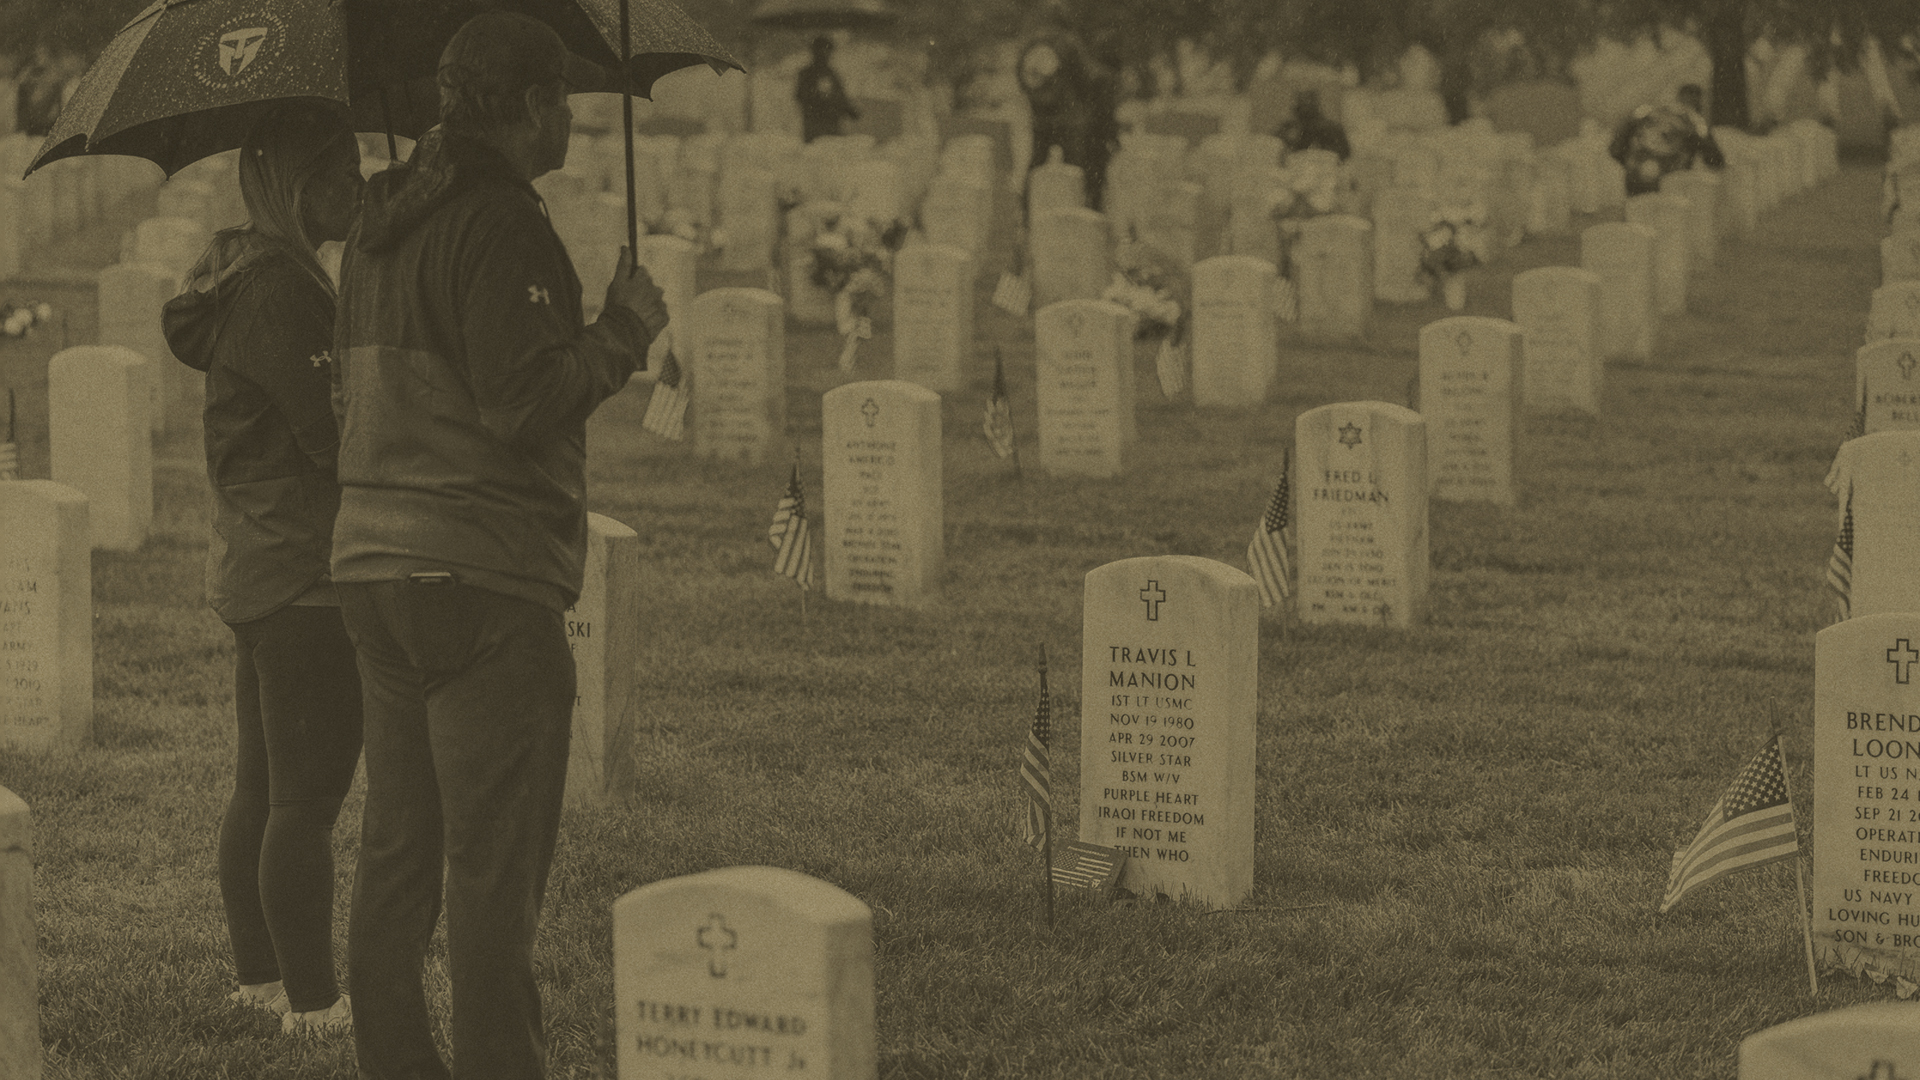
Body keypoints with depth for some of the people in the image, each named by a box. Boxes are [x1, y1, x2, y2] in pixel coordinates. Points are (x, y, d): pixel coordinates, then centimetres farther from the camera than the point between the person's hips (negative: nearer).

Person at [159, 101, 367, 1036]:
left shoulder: (253, 276, 16)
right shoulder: (277, 286, -16)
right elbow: (338, 432, -21)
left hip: (252, 566, 11)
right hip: (303, 573, -11)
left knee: (261, 787, 16)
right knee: (307, 799, -6)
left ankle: (259, 975, 24)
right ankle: (311, 1001, -3)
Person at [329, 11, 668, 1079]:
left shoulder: (384, 224, 15)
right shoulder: (502, 227, -14)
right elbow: (521, 400, -21)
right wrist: (626, 330, -9)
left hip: (376, 564, 9)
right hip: (483, 577, -9)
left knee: (400, 847, 14)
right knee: (497, 859, -4)